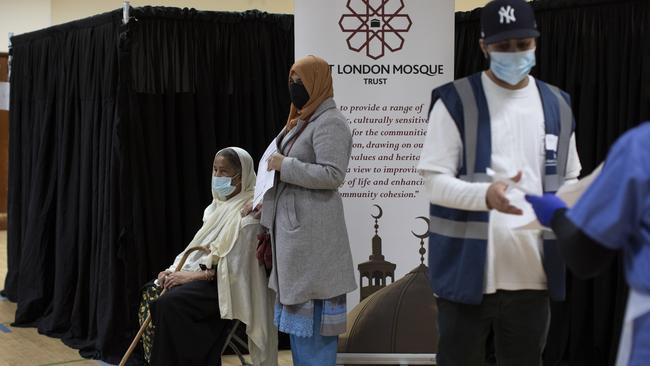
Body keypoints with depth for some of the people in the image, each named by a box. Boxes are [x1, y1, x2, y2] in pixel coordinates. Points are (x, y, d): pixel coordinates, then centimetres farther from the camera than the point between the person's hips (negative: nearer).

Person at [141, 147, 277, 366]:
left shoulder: (248, 212, -12)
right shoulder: (218, 206, 14)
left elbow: (235, 266, -17)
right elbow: (199, 247, 17)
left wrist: (192, 275, -18)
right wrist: (175, 270, 1)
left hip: (229, 285, -8)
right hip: (205, 276, 8)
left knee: (171, 302, -28)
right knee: (153, 294, -12)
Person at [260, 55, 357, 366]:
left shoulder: (330, 122, -14)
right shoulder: (304, 120, 16)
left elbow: (332, 175, -22)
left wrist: (285, 165, -19)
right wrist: (266, 201, 16)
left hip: (312, 227, -10)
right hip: (294, 223, 10)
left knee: (311, 305, -5)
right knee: (296, 301, 14)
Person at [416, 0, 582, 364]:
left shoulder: (557, 105, 10)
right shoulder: (455, 101, -5)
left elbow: (569, 180, 17)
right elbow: (435, 181, -9)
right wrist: (486, 195, -28)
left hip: (532, 272, 4)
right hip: (468, 270, -4)